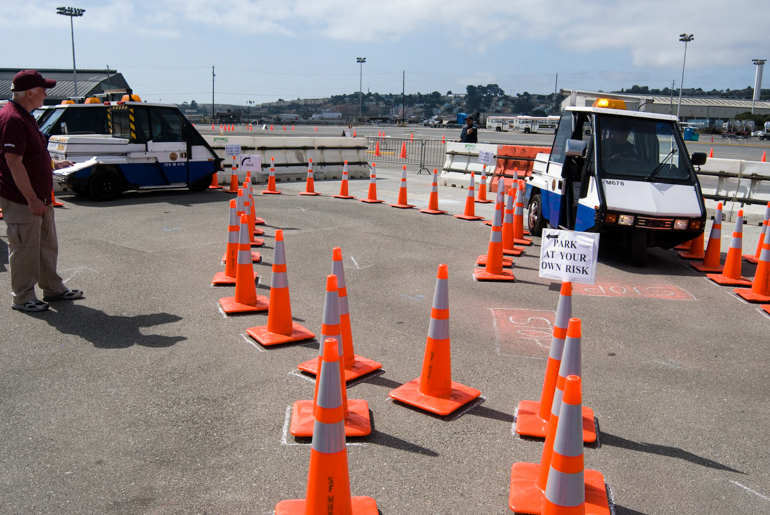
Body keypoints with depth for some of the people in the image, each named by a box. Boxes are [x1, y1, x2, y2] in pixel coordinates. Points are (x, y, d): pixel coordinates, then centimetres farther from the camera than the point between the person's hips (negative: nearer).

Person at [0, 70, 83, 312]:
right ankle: (23, 298, 14)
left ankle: (53, 289, 30)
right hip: (22, 202, -10)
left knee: (47, 246, 18)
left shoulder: (24, 117, 13)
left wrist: (54, 165, 26)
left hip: (39, 198, 10)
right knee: (25, 250, 2)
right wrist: (32, 200, -25)